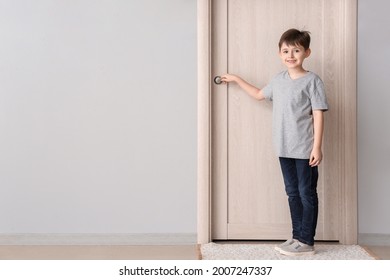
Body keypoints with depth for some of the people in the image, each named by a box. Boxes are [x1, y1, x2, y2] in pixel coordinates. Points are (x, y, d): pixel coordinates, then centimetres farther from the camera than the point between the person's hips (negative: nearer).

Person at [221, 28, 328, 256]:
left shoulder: (312, 81, -8)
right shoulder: (279, 80, 11)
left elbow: (318, 115, -10)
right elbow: (259, 94, 30)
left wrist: (317, 147, -15)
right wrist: (236, 79, 34)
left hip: (305, 150, -6)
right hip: (285, 149, 6)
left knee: (307, 193, 2)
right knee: (293, 193, 12)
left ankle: (307, 242, 8)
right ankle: (297, 237, 21)